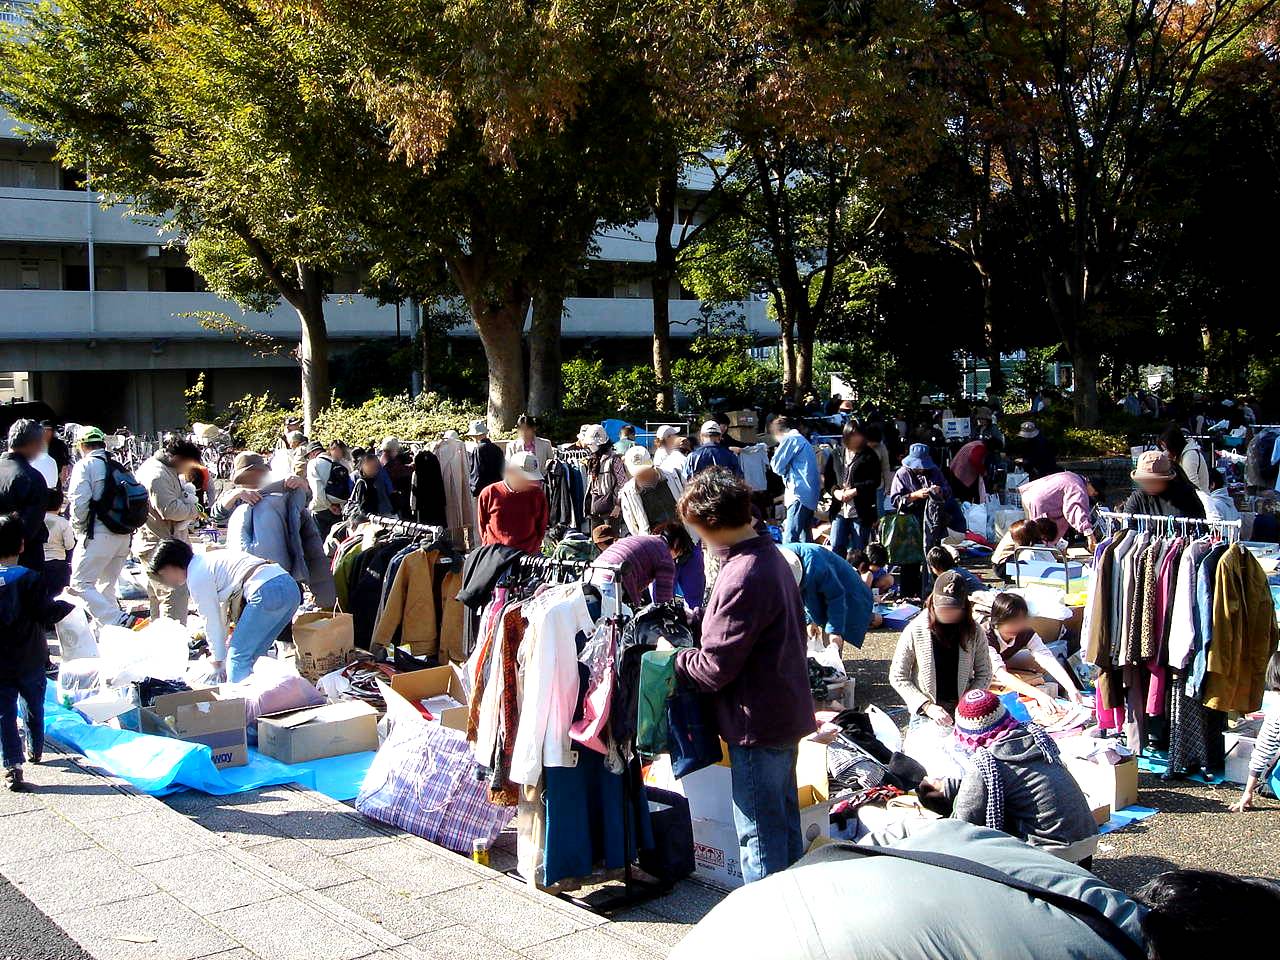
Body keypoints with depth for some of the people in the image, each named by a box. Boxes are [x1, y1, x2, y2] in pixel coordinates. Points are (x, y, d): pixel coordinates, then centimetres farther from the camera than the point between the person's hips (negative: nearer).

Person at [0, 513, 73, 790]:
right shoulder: (29, 578, -14)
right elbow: (46, 613, -15)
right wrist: (68, 603, -2)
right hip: (30, 661, -1)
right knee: (35, 707, 20)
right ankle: (36, 750, 36)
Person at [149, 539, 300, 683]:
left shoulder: (197, 577, 1)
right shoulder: (206, 560, 28)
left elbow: (212, 620, 6)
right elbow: (221, 610, 35)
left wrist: (218, 658, 18)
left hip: (267, 591, -10)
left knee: (238, 657, -3)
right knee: (248, 656, 17)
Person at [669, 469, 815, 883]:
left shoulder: (741, 577, -26)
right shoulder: (771, 555, 4)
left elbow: (714, 669, -23)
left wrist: (672, 655, -5)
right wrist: (700, 616, 11)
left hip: (757, 723, -10)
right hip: (787, 711, 10)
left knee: (759, 833, 4)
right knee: (785, 820, 22)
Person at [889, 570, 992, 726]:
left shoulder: (973, 632, -2)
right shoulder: (915, 631, -8)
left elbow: (984, 674, 7)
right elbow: (897, 677, -3)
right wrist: (927, 706, -11)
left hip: (963, 713, 2)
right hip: (924, 712, -2)